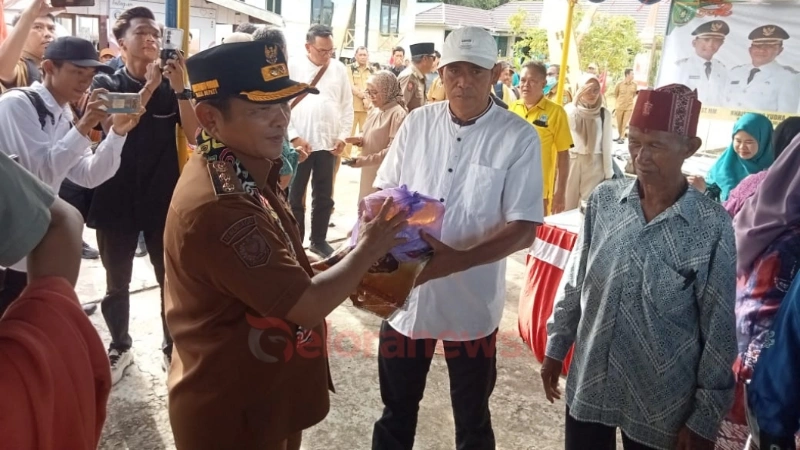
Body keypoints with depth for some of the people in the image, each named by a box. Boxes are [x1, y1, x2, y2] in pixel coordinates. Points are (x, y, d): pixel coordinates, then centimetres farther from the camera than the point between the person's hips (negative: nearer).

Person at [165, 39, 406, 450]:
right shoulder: (217, 206, -32)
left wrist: (351, 271, -2)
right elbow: (308, 305, -27)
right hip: (233, 415, -9)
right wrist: (368, 249, -13)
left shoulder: (245, 176, 2)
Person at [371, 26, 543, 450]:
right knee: (396, 412, 21)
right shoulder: (417, 122, -1)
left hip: (471, 304, -2)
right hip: (405, 295, 3)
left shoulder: (519, 138, -11)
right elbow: (384, 192, 7)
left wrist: (457, 260, -30)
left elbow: (524, 228, -14)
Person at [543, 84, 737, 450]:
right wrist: (556, 347, 10)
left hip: (661, 403, -2)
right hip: (588, 386, 3)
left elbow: (719, 330, -9)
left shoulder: (713, 225, -14)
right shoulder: (603, 200, -5)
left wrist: (705, 417, -6)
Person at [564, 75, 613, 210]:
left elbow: (607, 143, 2)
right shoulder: (571, 108, 1)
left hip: (594, 164, 0)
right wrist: (576, 99, -21)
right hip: (571, 161, 0)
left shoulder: (604, 113, 1)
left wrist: (608, 173, 2)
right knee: (567, 204, 3)